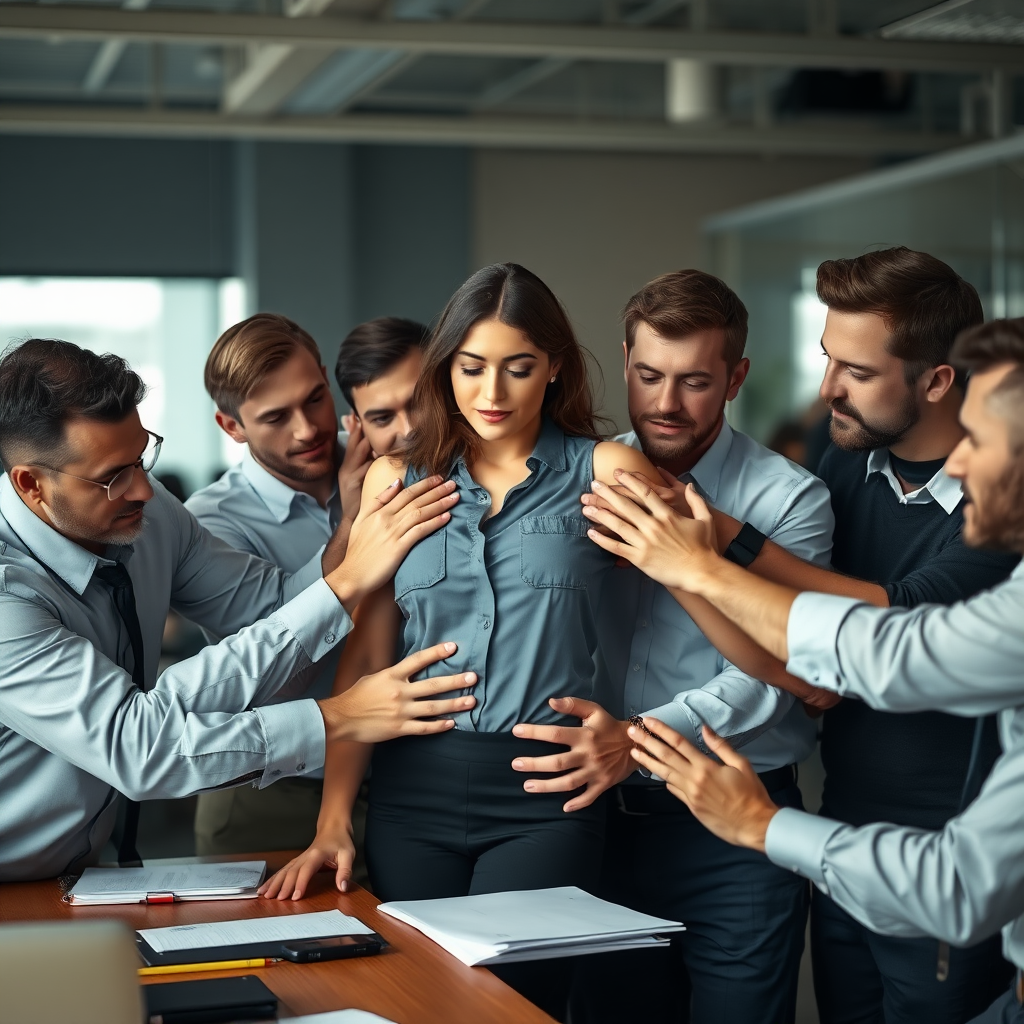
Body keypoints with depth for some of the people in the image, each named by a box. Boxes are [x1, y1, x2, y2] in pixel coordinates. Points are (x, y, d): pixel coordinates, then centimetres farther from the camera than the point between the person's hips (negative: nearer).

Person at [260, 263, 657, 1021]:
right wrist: (334, 821, 0)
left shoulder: (602, 473, 0)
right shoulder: (397, 481, 8)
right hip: (415, 791, 3)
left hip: (545, 795, -2)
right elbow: (365, 660, 6)